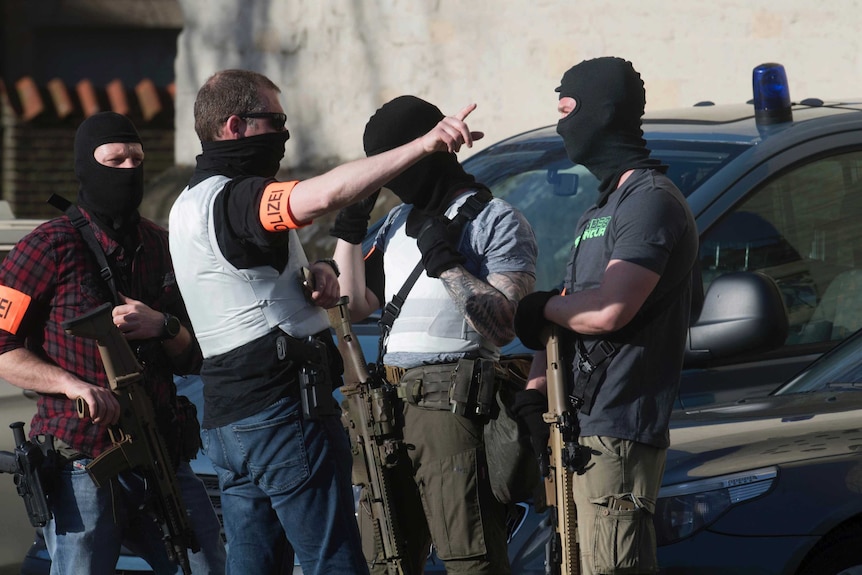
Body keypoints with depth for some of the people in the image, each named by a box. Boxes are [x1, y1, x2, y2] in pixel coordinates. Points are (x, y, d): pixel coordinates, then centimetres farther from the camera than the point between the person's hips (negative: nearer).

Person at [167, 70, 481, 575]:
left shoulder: (190, 204, 18)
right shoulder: (233, 197, -15)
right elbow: (323, 195, -34)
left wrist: (316, 272, 2)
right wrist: (424, 145, -40)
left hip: (226, 415, 10)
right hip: (283, 410, -10)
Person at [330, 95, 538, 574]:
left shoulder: (496, 220, -4)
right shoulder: (397, 222, 21)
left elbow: (504, 326, -13)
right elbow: (356, 305, 21)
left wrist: (445, 262, -16)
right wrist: (349, 229, 13)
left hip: (454, 405, -8)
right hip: (390, 407, 8)